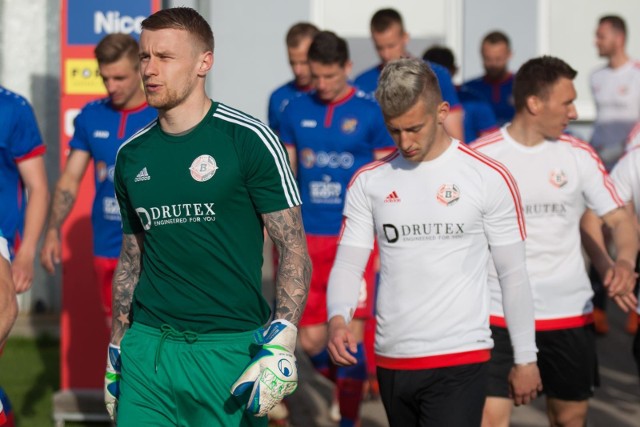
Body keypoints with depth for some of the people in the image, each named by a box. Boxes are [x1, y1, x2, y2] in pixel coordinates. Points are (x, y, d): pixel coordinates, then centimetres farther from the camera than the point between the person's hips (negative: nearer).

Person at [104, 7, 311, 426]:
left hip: (232, 348, -4)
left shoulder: (248, 140, -5)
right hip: (148, 347, 4)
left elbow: (294, 249, -6)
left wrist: (281, 344, -16)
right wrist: (115, 350, 17)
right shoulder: (131, 155, 10)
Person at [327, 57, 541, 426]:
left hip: (460, 359, -4)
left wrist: (526, 358, 3)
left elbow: (514, 274, 1)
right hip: (391, 360, 4)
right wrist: (338, 318, -16)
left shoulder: (490, 178, -3)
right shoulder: (368, 182, 6)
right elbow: (348, 262, 5)